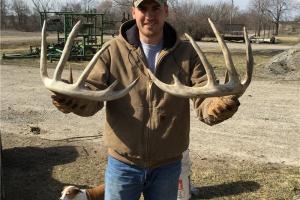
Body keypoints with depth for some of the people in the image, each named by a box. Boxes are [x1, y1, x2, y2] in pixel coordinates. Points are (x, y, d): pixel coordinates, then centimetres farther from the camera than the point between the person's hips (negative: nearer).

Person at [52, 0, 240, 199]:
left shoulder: (187, 53, -4)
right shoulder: (113, 50, -6)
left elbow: (205, 99, -11)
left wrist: (221, 105, -36)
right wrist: (71, 99, -34)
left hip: (168, 165, 2)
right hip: (123, 163, -1)